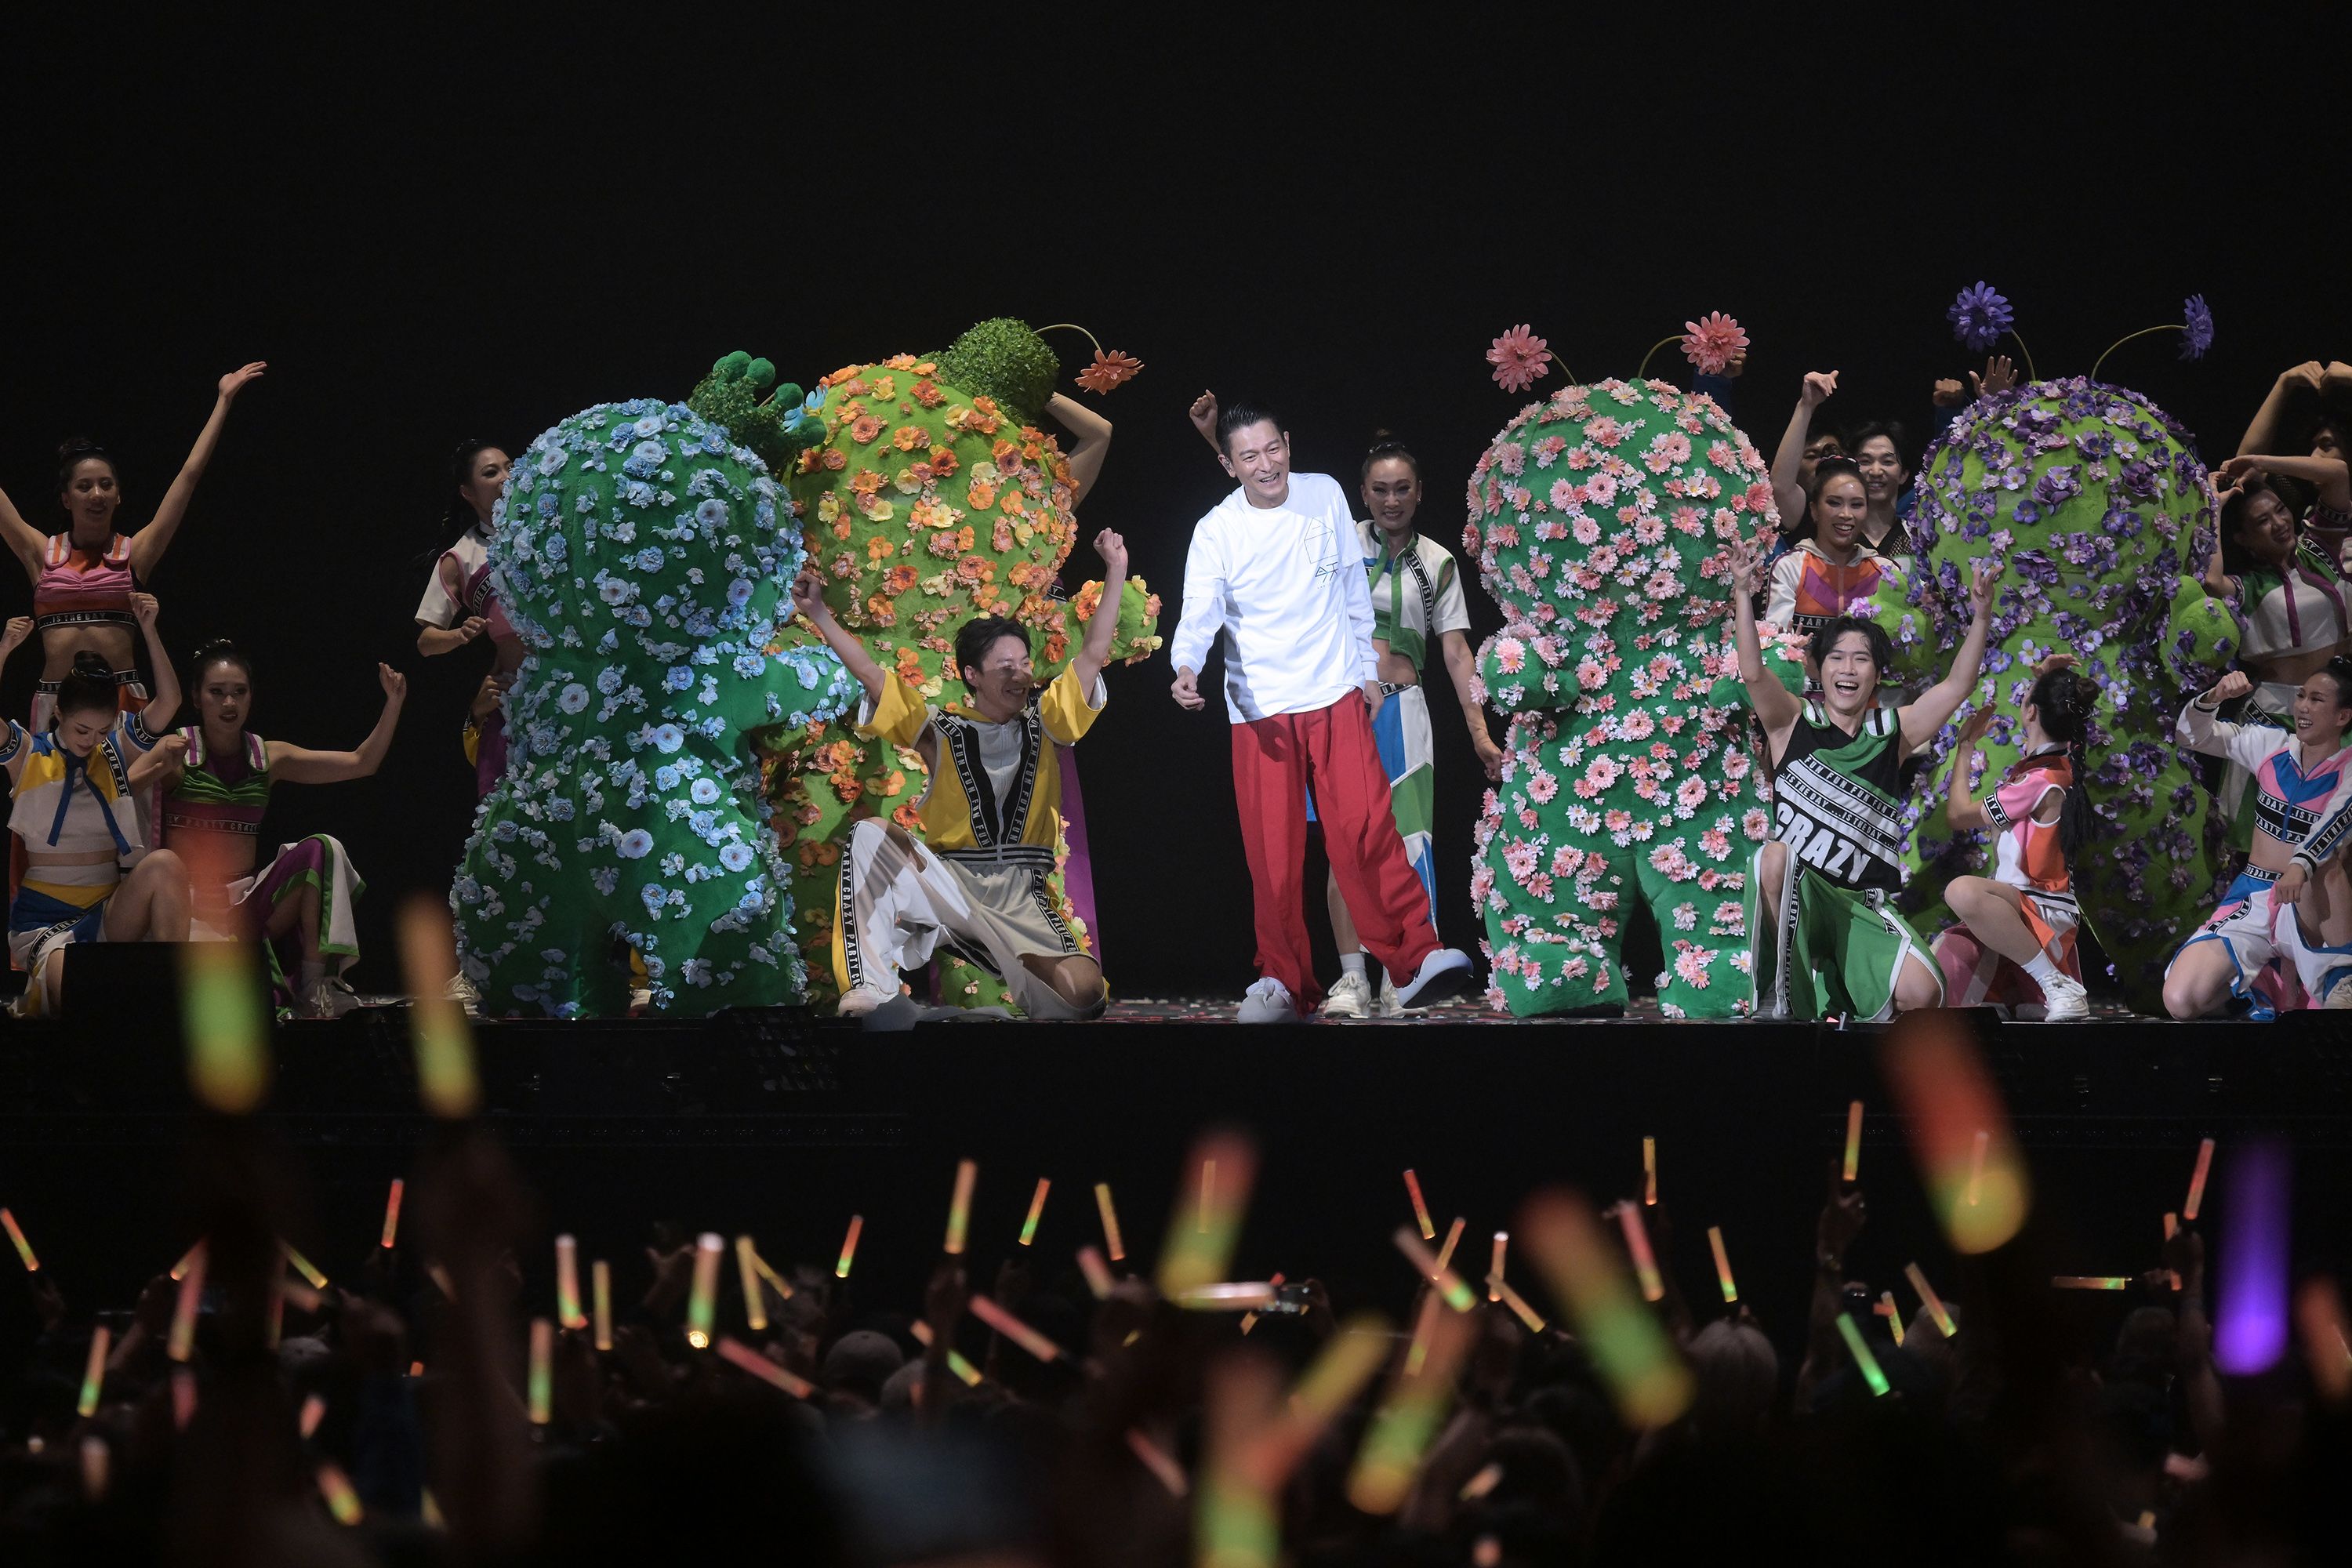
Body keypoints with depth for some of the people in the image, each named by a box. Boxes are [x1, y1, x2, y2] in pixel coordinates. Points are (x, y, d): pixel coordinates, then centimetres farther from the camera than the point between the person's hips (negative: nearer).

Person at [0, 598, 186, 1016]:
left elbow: (168, 702, 0)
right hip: (45, 916, -4)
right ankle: (39, 993, -3)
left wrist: (149, 632, -10)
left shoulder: (118, 750, 10)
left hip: (111, 914, 4)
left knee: (165, 865, -31)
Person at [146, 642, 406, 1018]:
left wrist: (393, 705, -4)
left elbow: (361, 763, 7)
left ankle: (313, 986, -19)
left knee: (323, 850, -22)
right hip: (189, 902, -5)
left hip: (246, 900, 5)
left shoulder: (270, 758, 10)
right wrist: (162, 767, -39)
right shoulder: (177, 751, -3)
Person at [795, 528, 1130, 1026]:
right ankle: (871, 991, -33)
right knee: (871, 835, -28)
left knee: (1082, 992, -28)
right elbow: (869, 672, 3)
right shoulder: (942, 730, 7)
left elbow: (1093, 654, 7)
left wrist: (1115, 574, 1)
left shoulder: (1042, 724, 11)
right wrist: (818, 615, -6)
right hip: (947, 883, 0)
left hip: (1020, 895, 0)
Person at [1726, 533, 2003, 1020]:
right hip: (1796, 894, -2)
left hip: (1865, 906, 2)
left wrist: (1980, 615, -9)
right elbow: (1752, 674, -11)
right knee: (1776, 856, -39)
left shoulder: (1893, 732, 11)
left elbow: (1957, 685, 4)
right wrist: (1743, 595, -23)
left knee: (1922, 993, -24)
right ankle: (1779, 994, -21)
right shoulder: (1794, 723, 5)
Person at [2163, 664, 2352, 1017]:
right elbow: (2192, 734, 6)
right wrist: (2216, 696, -16)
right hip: (2251, 900, 4)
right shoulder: (2271, 746, 7)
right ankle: (2260, 985, 9)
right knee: (2180, 1002, -14)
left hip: (2308, 908, -4)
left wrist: (2302, 866, -48)